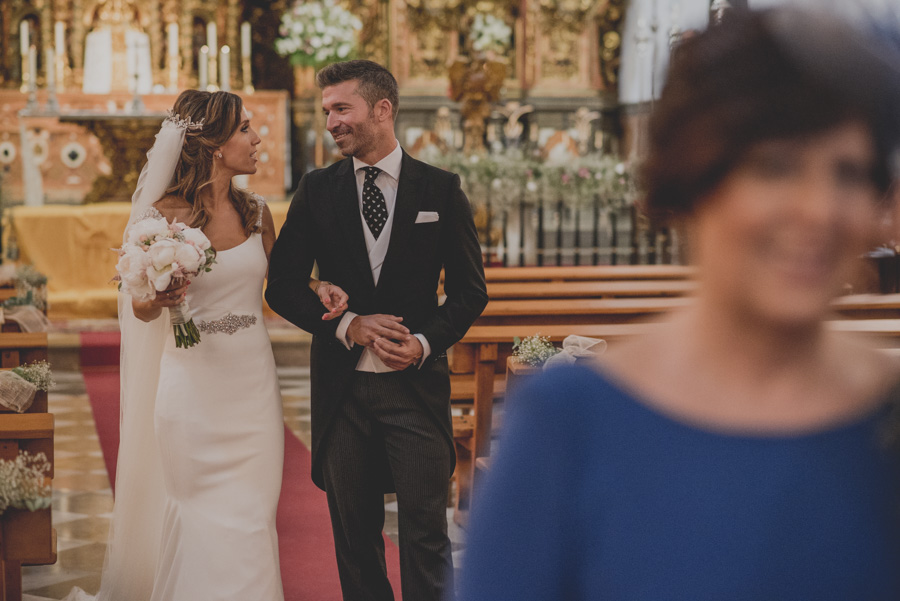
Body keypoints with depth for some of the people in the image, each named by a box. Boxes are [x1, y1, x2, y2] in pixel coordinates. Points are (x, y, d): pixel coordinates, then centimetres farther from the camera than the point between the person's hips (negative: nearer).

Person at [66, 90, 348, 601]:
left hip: (253, 384, 4)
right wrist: (159, 297, -26)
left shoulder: (256, 212, 4)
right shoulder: (164, 216, -9)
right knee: (200, 521, 3)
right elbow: (141, 309, -3)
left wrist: (318, 288, -1)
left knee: (250, 519, 7)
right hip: (192, 385, -4)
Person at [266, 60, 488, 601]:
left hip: (417, 383, -2)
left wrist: (426, 342, -12)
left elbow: (470, 290, 4)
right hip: (342, 386, 2)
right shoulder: (316, 191, 5)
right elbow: (283, 287, 5)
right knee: (354, 534, 9)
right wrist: (346, 326, -10)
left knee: (426, 531, -3)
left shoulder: (441, 190, 2)